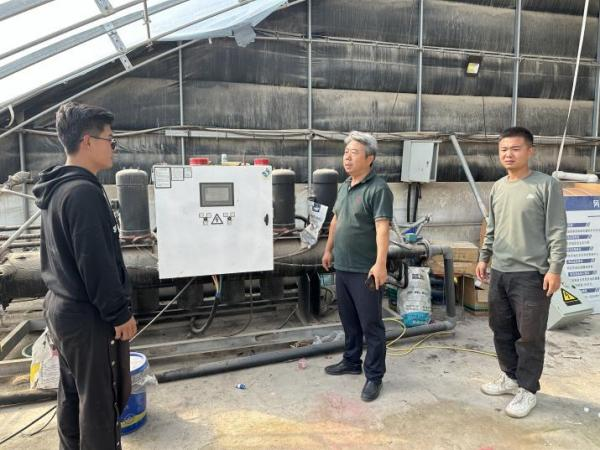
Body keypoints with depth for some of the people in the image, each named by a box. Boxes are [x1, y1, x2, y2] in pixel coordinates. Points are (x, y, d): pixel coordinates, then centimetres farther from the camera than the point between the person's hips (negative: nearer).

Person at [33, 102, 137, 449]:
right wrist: (120, 313, -17)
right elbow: (96, 263, -25)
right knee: (101, 402, 5)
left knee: (73, 395, 21)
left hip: (62, 306, 10)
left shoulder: (56, 188, 9)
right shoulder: (83, 192, -22)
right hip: (89, 316, -10)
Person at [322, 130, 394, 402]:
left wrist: (380, 263, -30)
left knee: (371, 325, 3)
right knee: (348, 320, 21)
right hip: (342, 267, 8)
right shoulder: (344, 186, 12)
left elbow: (382, 228, -22)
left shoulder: (378, 189, -14)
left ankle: (374, 376, 17)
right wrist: (329, 250, 21)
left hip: (365, 271, -8)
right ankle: (351, 361, 38)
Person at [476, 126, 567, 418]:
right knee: (501, 329, 16)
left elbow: (557, 231, -9)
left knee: (530, 335, 3)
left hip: (532, 274, -6)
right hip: (499, 273, 6)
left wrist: (555, 268, -13)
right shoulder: (497, 188, 10)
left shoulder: (546, 185, -8)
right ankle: (511, 376, 34)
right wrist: (484, 258, 16)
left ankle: (528, 389, 20)